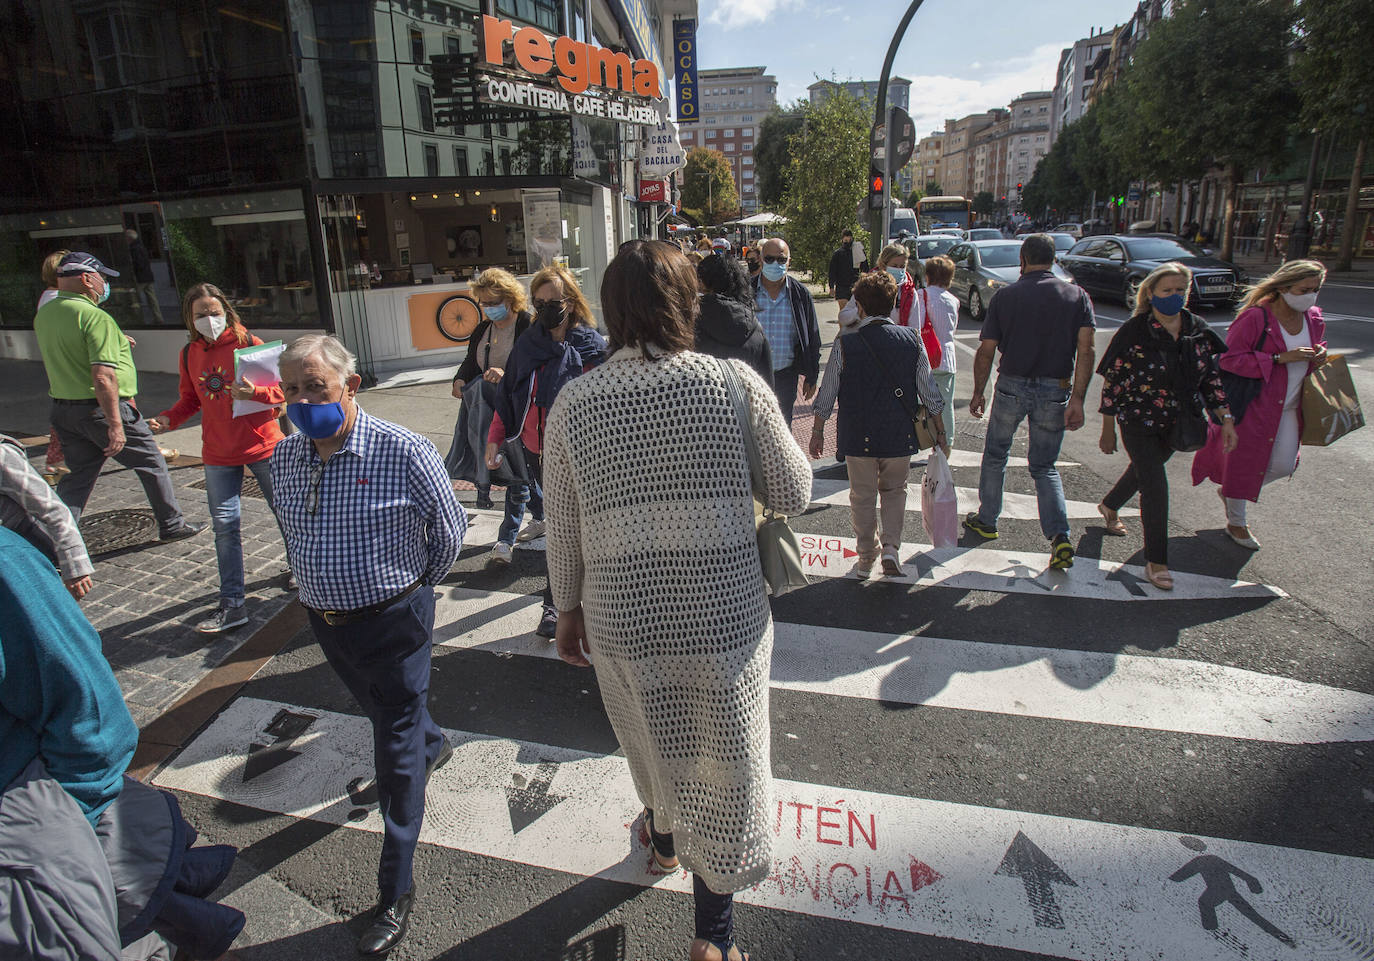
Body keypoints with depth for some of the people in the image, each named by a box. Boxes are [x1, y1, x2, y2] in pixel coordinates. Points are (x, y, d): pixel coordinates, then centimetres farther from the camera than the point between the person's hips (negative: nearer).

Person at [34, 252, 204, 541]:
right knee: (151, 465, 9)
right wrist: (115, 425, -24)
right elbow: (103, 377, -26)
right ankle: (172, 525, 20)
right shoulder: (95, 317, -19)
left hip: (62, 408, 8)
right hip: (102, 409, -8)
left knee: (78, 476, 14)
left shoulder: (43, 315, 8)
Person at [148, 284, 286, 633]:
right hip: (219, 455, 4)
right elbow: (190, 400, 15)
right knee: (224, 525, 3)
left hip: (262, 446, -3)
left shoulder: (248, 343, -8)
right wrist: (167, 419, -3)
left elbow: (281, 390, -8)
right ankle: (232, 604, 10)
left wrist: (255, 393, -28)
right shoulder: (189, 355, 4)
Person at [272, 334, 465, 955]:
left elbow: (448, 529, -8)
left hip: (393, 619, -6)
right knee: (380, 713, 29)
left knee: (397, 753, 4)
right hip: (324, 620, 6)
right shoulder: (285, 458, -3)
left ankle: (396, 892, 19)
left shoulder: (403, 452, -22)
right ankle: (434, 745, 61)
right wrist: (317, 587, 16)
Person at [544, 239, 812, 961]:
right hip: (725, 612, -2)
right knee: (724, 765, 18)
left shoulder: (573, 403, -7)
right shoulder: (736, 383, -13)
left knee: (653, 743, 29)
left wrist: (569, 609, 16)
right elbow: (794, 495, -4)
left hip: (623, 617, 3)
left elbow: (563, 528, 1)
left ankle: (665, 839, 59)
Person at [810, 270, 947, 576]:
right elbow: (930, 393, 0)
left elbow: (826, 395, -6)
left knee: (863, 496, 14)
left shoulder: (845, 343, -10)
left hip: (858, 436, -1)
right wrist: (940, 432, 12)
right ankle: (891, 546, 7)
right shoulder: (912, 340, -5)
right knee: (894, 490, 22)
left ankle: (866, 557, 23)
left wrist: (817, 431, 7)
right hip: (900, 435, 2)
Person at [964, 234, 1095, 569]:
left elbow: (986, 351, -2)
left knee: (995, 454, 20)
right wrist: (1077, 399, -8)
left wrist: (978, 392, 9)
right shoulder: (1077, 295, 2)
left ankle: (987, 520, 30)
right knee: (1045, 466, 12)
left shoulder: (1005, 296, -1)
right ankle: (1060, 536, -4)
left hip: (1012, 386, -1)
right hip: (1055, 391, 1)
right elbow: (1086, 350, -8)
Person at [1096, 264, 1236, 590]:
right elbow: (1111, 383, -11)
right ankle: (1156, 562, 3)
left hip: (1176, 424, 5)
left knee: (1144, 470, 24)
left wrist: (1226, 418, -3)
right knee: (1155, 487, -9)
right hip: (1138, 424, -5)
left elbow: (1213, 377, 6)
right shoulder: (1134, 331, -15)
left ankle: (1109, 505, 55)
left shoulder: (1199, 330, -1)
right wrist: (1108, 431, -9)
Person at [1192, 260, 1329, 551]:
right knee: (1242, 461, 4)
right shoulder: (1255, 317, -17)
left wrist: (1320, 357, -3)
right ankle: (1236, 522, 24)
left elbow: (1313, 357, 22)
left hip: (1288, 409, 7)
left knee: (1283, 466, 9)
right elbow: (1229, 359, -22)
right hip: (1252, 405, -7)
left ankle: (1232, 491, 37)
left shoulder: (1314, 319, 6)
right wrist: (1280, 358, -26)